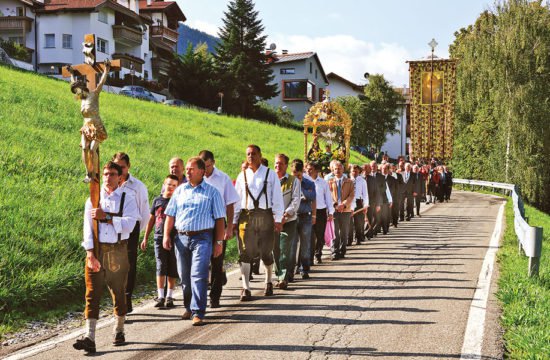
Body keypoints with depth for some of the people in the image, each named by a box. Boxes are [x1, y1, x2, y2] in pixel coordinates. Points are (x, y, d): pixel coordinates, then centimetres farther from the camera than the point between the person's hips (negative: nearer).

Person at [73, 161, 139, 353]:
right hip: (96, 250, 1)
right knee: (92, 293, -7)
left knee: (118, 291, 11)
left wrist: (106, 216, -17)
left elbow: (129, 224, -12)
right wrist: (90, 253, -13)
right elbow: (88, 227, -2)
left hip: (118, 250, -1)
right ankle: (89, 337, -10)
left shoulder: (127, 198, 3)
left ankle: (119, 331, 28)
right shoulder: (93, 199, 7)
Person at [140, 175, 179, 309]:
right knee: (161, 266, -3)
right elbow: (151, 220, 15)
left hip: (174, 238, -1)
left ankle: (169, 296, 11)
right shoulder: (157, 201, 10)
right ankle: (160, 296, 1)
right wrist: (145, 238, 13)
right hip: (159, 238, 1)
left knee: (172, 268, 3)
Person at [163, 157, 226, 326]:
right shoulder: (180, 190, 14)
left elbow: (219, 219, 3)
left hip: (202, 238, -4)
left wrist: (219, 242, -2)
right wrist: (166, 235, 3)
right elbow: (170, 215, 14)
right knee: (185, 276, 10)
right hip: (181, 238, 4)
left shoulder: (212, 192, 4)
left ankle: (198, 313, -11)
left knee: (198, 276, -13)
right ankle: (189, 307, 26)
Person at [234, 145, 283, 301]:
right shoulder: (242, 176, 9)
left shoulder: (270, 174, 4)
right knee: (245, 253, -5)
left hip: (265, 216, -1)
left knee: (266, 252, 10)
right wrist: (234, 221, 3)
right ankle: (246, 288, -4)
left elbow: (277, 198, 2)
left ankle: (269, 282, 32)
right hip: (246, 216, 1)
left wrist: (278, 219, -4)